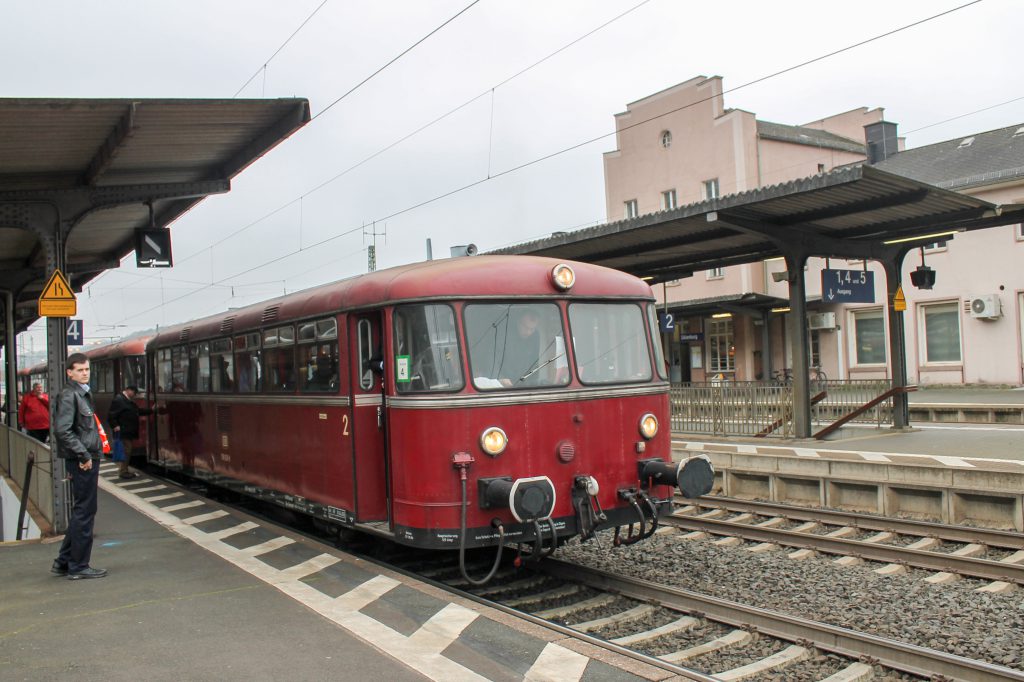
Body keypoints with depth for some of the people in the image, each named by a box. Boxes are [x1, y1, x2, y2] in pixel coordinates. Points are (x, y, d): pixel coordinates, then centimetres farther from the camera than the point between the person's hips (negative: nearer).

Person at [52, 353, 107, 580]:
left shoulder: (83, 394, 17)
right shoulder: (69, 395, -13)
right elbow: (62, 430, -22)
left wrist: (90, 456, 17)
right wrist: (83, 455, -20)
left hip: (88, 459, 10)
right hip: (83, 462, -10)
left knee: (82, 512, 16)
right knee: (84, 512, -3)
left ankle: (64, 562, 24)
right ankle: (78, 566, 6)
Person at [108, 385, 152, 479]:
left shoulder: (129, 401, 18)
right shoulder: (118, 400, -13)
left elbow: (138, 410, 29)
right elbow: (111, 416, -17)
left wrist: (151, 410, 27)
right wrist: (115, 426, -23)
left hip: (129, 432, 10)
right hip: (123, 432, -10)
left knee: (127, 452, 14)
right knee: (125, 452, -9)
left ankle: (125, 470, 21)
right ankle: (123, 472, -3)